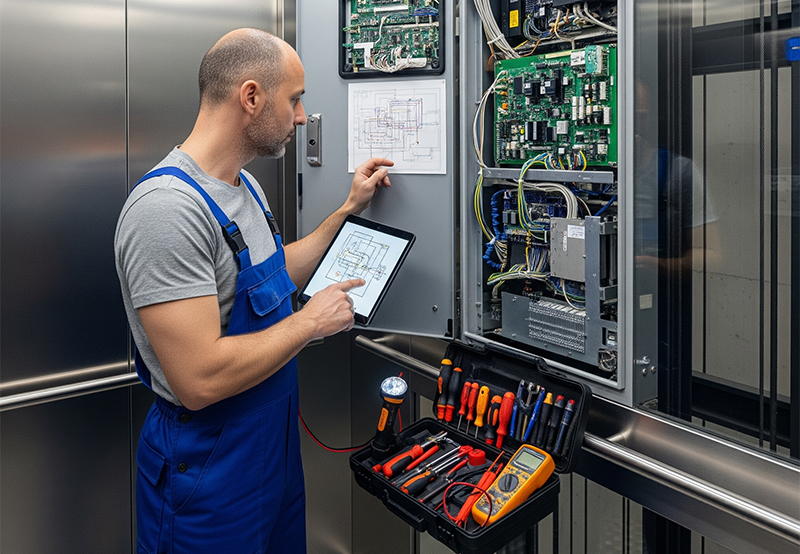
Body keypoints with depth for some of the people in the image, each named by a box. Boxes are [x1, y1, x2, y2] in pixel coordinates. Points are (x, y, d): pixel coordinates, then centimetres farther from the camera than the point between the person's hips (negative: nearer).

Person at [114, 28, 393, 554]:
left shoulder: (245, 186, 6)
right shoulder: (168, 206, -28)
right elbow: (199, 381, -32)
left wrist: (350, 210, 14)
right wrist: (311, 322, -20)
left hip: (273, 440, 9)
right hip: (207, 466, -9)